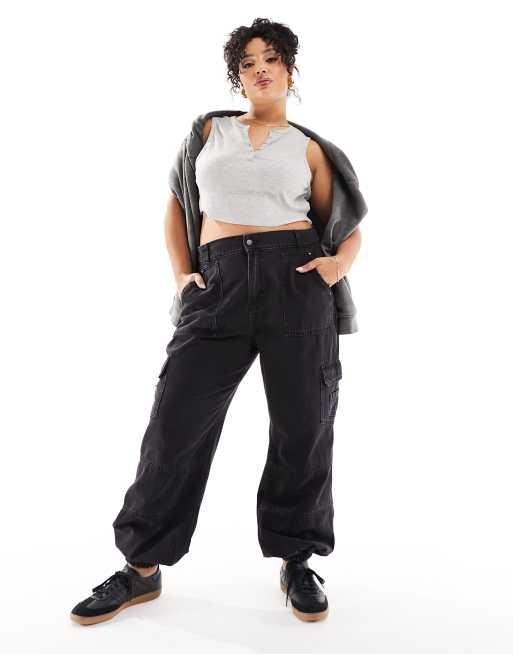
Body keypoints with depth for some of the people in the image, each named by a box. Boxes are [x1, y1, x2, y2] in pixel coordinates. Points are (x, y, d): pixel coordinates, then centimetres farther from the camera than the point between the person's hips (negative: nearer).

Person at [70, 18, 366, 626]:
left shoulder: (307, 148, 14)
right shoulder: (213, 129, 17)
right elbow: (177, 202, 19)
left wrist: (340, 262, -6)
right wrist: (180, 272, 4)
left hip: (295, 278, 0)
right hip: (220, 282, 1)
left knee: (303, 426, 3)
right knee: (176, 420, -1)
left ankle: (296, 561, 23)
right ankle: (142, 567, 15)